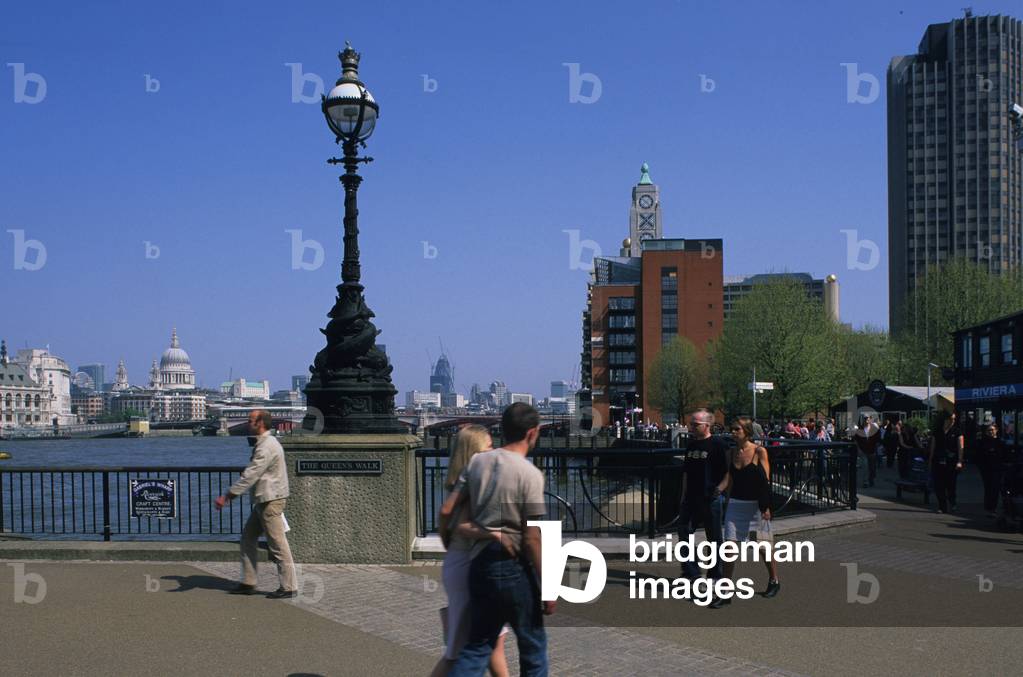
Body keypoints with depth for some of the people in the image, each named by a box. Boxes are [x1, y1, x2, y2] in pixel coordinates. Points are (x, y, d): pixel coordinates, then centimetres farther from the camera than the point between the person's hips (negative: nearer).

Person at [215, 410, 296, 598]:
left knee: (277, 543, -6)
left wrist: (227, 496, -24)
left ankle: (288, 587, 0)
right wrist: (233, 493, 20)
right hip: (263, 500, 11)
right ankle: (248, 583, 18)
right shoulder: (264, 443, 16)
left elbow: (250, 475, -24)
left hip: (271, 501, -11)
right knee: (248, 538, 13)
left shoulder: (267, 446, -18)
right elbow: (252, 474, 21)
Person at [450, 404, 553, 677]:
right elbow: (532, 539, -15)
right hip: (514, 569, -5)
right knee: (533, 646, 13)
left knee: (477, 646, 13)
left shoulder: (477, 462, 3)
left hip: (480, 564, 5)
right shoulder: (530, 474, -13)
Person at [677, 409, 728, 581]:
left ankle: (715, 574, 16)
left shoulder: (718, 445, -8)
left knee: (714, 537, 5)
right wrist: (684, 495, 14)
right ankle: (691, 571, 11)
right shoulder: (691, 444, 12)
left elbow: (726, 473, -9)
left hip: (711, 498, -6)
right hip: (691, 497, 7)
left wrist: (719, 491, -13)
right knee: (684, 532, 2)